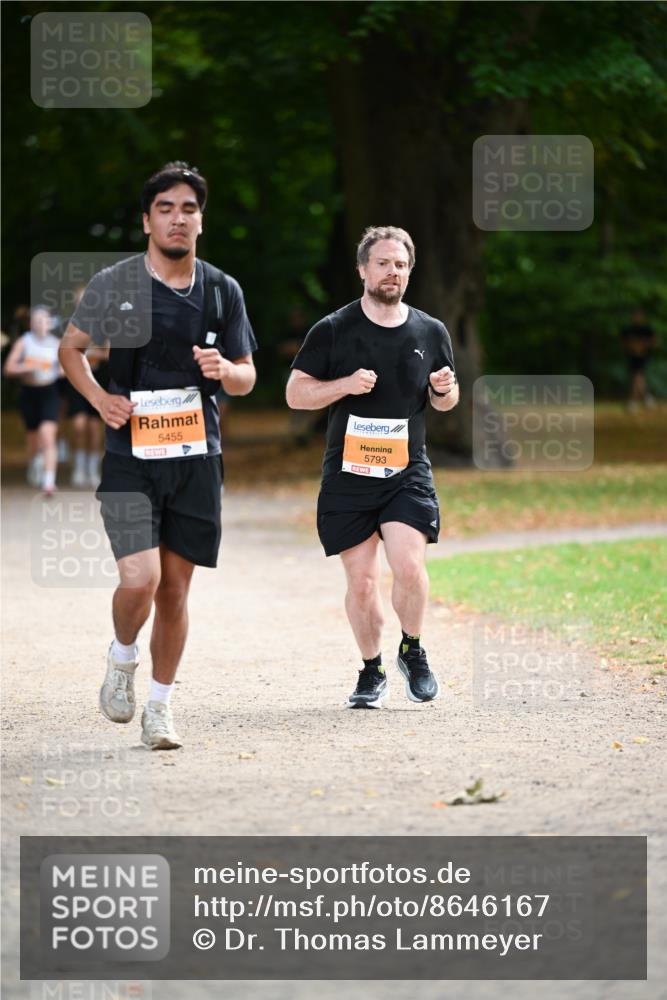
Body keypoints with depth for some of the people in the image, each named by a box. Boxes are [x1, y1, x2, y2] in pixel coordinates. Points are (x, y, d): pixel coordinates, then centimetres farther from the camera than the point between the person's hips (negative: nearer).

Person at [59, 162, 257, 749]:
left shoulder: (223, 291, 6)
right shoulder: (114, 284, -2)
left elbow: (246, 379, 12)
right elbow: (71, 348, 11)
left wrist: (223, 370, -12)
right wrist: (99, 397, -7)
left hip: (196, 458, 3)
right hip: (131, 458, -3)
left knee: (176, 588, 6)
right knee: (140, 578, -17)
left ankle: (160, 707, 21)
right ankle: (122, 656, 15)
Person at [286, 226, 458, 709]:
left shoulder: (430, 332, 9)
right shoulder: (333, 330, 1)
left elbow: (445, 401, 20)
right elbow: (296, 393, 1)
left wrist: (445, 389, -4)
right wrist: (346, 384, -15)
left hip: (408, 471, 1)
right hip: (348, 473, -1)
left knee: (409, 565, -17)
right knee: (361, 582, 1)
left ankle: (412, 650, 8)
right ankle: (372, 670, 21)